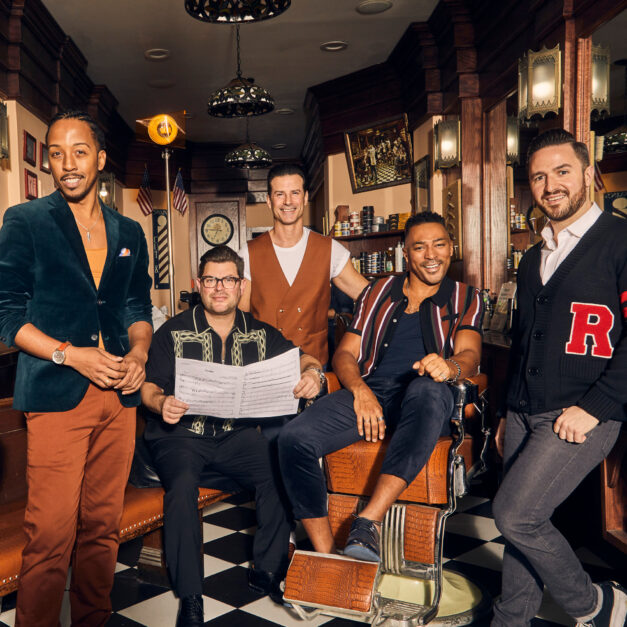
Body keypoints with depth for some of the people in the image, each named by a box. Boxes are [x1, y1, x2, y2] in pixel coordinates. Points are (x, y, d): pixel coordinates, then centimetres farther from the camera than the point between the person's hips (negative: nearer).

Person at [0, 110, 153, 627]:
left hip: (120, 394, 4)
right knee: (51, 535, -4)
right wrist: (70, 354, -13)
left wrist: (139, 353, 0)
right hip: (56, 394, -4)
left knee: (103, 526, 11)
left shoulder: (129, 233, 16)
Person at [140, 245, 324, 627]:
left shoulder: (260, 333, 9)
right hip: (181, 434, -2)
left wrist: (312, 373, -20)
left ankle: (267, 570, -3)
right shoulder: (174, 332, 2)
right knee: (182, 484, -31)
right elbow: (149, 386, 1)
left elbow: (301, 360, 5)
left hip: (237, 434, 2)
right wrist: (161, 403, -23)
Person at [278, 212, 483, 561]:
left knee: (428, 389, -40)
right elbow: (345, 353, 14)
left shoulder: (465, 299, 17)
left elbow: (470, 355, -1)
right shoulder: (379, 292, 21)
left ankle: (368, 523, -39)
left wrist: (450, 366, -28)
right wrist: (360, 390, -9)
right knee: (295, 438, -24)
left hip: (425, 399, -2)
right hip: (369, 391, 2)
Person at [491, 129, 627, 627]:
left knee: (515, 515, -11)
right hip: (525, 416, 7)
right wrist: (508, 413, 21)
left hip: (582, 417, -6)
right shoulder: (533, 259, 16)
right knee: (523, 522, 10)